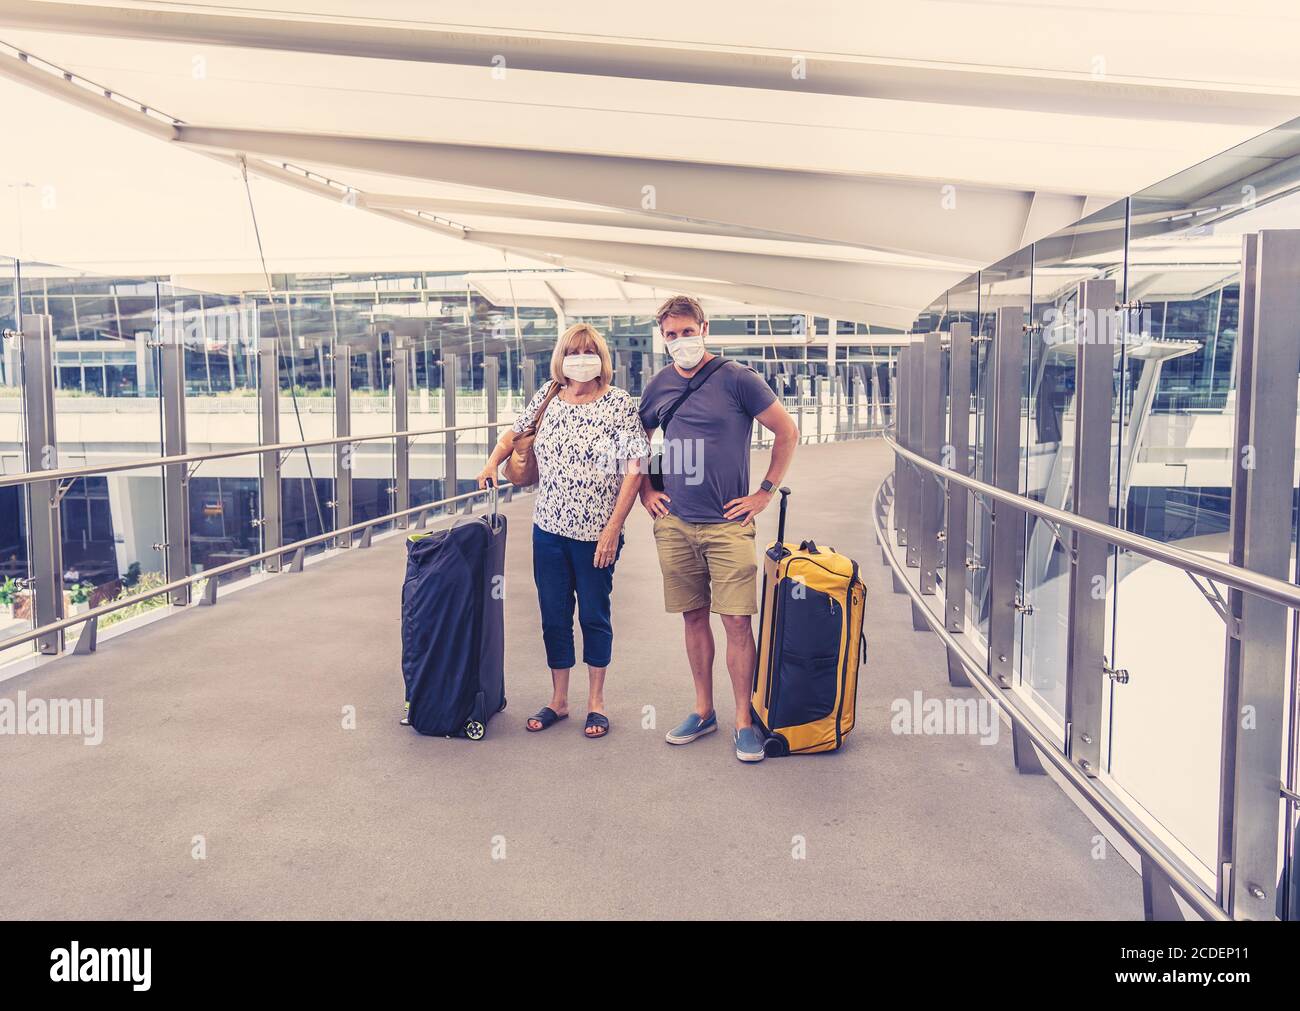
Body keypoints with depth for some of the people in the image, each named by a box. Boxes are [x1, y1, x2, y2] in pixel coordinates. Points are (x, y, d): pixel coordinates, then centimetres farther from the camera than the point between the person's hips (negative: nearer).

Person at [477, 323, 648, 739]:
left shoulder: (619, 404, -6)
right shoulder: (547, 397, 6)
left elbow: (634, 470, -10)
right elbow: (515, 433, 22)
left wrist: (613, 527, -15)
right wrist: (493, 461, 2)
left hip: (596, 533, -4)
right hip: (549, 529, 4)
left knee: (594, 616, 9)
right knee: (554, 616, 11)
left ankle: (596, 702, 24)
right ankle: (558, 700, 26)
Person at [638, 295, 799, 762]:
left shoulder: (736, 378, -6)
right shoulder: (659, 384, 8)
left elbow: (787, 433, -1)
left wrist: (764, 493, -3)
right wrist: (646, 492, 12)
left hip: (727, 523, -4)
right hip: (673, 524, 4)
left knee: (737, 620, -4)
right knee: (694, 617, 11)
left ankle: (744, 720, 7)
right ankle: (703, 711, 23)